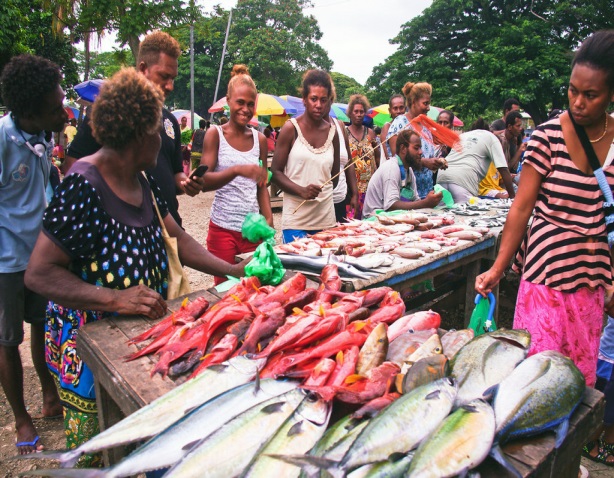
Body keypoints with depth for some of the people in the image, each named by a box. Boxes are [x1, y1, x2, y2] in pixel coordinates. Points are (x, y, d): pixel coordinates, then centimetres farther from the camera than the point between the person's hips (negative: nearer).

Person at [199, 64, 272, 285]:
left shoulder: (260, 139, 8)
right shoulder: (215, 134, -2)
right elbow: (205, 182, -12)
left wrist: (268, 219, 1)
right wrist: (237, 170, -29)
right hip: (223, 228, -3)